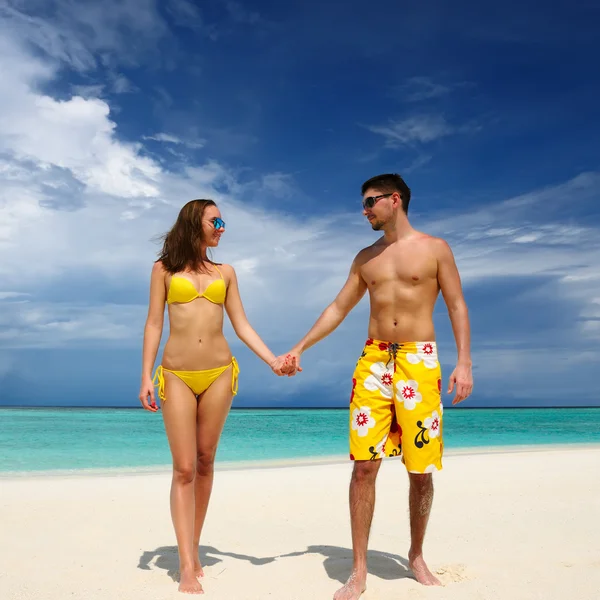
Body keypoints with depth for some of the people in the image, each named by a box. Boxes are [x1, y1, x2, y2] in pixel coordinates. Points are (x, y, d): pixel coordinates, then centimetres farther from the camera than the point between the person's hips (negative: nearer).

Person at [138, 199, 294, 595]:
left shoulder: (225, 272, 12)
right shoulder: (165, 268, 6)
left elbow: (242, 325, 9)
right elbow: (154, 324, 3)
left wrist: (273, 360, 0)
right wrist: (146, 376, -4)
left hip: (219, 373, 2)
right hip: (177, 376, -2)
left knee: (205, 462, 8)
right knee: (184, 469, -3)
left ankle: (193, 549, 21)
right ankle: (188, 567, -1)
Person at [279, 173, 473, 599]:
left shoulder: (434, 248, 4)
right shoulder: (365, 258, 15)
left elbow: (457, 307, 1)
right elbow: (339, 308, 17)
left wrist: (464, 362, -9)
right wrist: (301, 347, 12)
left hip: (419, 362, -2)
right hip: (373, 363, 3)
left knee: (421, 469, 2)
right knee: (364, 465, -4)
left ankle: (417, 556, 25)